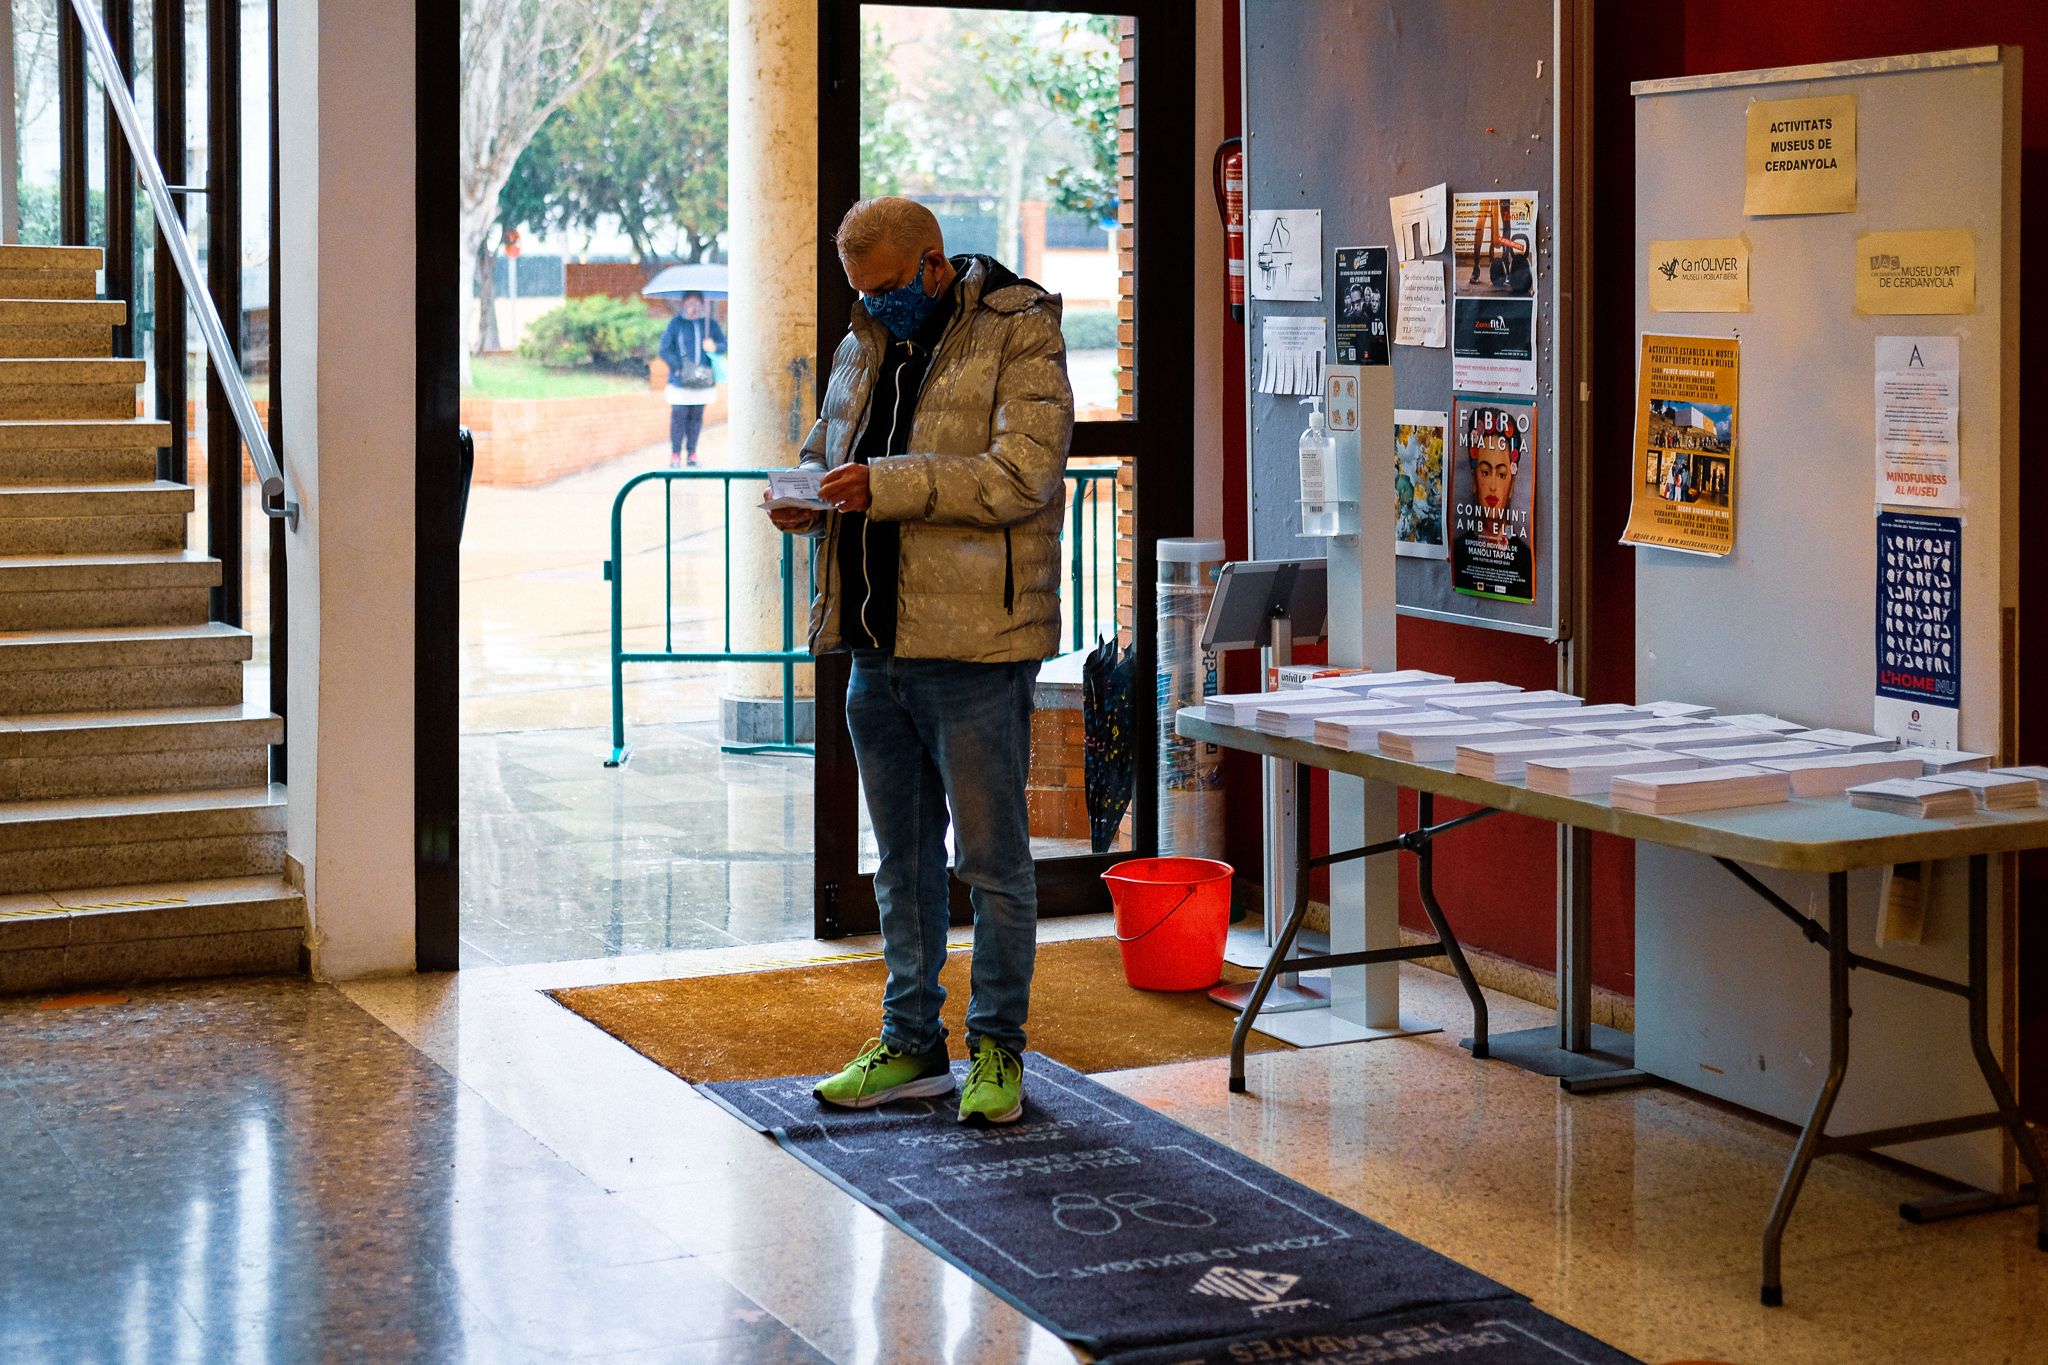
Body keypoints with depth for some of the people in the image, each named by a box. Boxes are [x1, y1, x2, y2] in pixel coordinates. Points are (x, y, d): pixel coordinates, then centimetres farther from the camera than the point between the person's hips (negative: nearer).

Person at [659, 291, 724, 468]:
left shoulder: (710, 323, 5)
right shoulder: (676, 324, -1)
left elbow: (725, 344, 6)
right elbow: (665, 350, -3)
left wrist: (715, 347, -17)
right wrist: (679, 367, -13)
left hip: (703, 380, 2)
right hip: (681, 381, -2)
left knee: (697, 417, 7)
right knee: (679, 416, -4)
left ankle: (692, 453, 16)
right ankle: (675, 455, 4)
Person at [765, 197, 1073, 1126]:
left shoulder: (1019, 334, -7)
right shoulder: (863, 347, 16)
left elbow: (1022, 474, -19)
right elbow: (826, 456, 26)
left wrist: (885, 485, -25)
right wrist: (807, 501, 2)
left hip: (975, 642, -7)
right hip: (878, 639, 7)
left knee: (992, 857, 1)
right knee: (903, 855, 15)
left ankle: (997, 1047, 12)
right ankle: (911, 1042, 25)